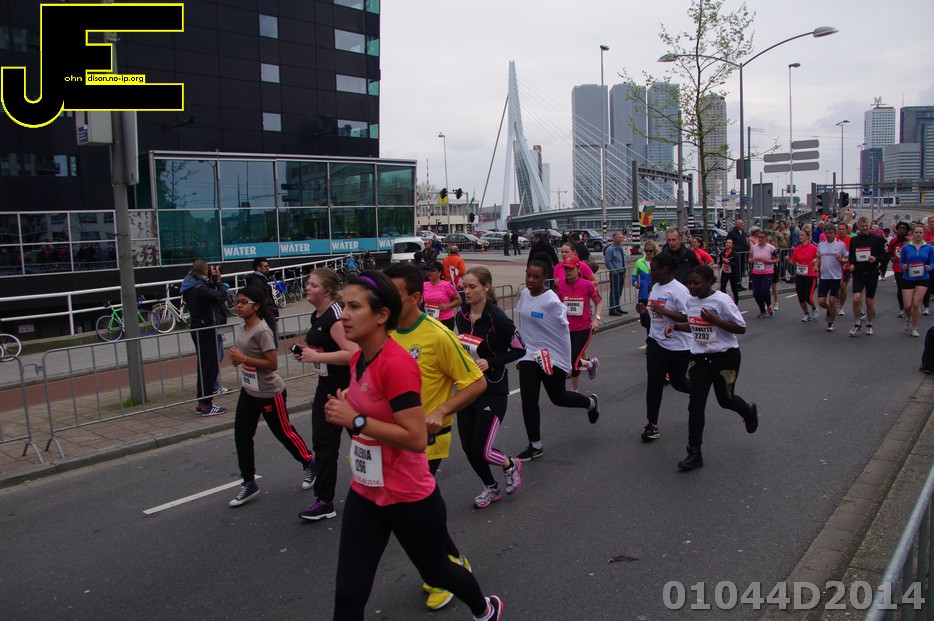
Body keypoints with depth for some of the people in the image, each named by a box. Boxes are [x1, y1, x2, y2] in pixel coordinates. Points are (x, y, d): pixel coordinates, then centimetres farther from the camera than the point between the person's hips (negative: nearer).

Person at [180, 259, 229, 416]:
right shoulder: (199, 289, -22)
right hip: (206, 330, -10)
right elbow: (222, 296, -21)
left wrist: (213, 281, 3)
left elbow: (209, 293, 11)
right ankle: (206, 404, -1)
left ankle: (202, 402, 25)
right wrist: (217, 279, -9)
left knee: (204, 366, 17)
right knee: (211, 366, -4)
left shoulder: (189, 288, 8)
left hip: (197, 329, 10)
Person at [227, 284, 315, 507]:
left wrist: (243, 359, -27)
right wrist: (237, 359, 0)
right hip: (248, 391, 8)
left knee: (284, 432, 8)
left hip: (269, 393, -8)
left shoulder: (262, 330, -22)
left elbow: (272, 363, -25)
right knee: (241, 436, 5)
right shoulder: (243, 328, 4)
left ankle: (309, 464, 32)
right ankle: (249, 484, 17)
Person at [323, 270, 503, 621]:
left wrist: (355, 420, -27)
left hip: (409, 498, -7)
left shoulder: (397, 364, -26)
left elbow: (416, 439, -29)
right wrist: (343, 409, 4)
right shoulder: (358, 361, 1)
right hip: (364, 494, 7)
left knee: (435, 571, 20)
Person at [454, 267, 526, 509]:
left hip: (493, 391, -6)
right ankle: (491, 488, 33)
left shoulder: (498, 318, -18)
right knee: (468, 448, 8)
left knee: (481, 451, -6)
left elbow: (520, 349, -10)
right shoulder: (462, 315, 1)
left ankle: (510, 465, 27)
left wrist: (491, 363, -19)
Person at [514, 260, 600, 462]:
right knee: (528, 399, -3)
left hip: (553, 357, -5)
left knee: (558, 398, 12)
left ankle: (591, 403, 44)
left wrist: (567, 363, -7)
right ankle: (535, 446, 10)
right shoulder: (524, 294, 1)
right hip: (530, 354, 5)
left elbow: (564, 331, -12)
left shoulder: (551, 301, -20)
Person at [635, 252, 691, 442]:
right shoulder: (655, 287, 8)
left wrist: (663, 310, -27)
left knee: (677, 382, 9)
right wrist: (645, 310, 1)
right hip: (656, 341, 6)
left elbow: (688, 317, -23)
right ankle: (652, 425, 5)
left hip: (678, 345, -6)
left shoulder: (678, 290, -18)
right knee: (653, 382, -1)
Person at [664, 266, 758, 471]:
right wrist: (675, 326, 0)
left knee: (725, 399, 11)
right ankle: (694, 453, 3)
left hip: (725, 356, -5)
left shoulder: (722, 300, -17)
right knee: (695, 404, -2)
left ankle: (749, 411, 50)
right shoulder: (691, 300, 2)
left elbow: (741, 328, -14)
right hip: (699, 357, 5)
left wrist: (715, 321, -26)